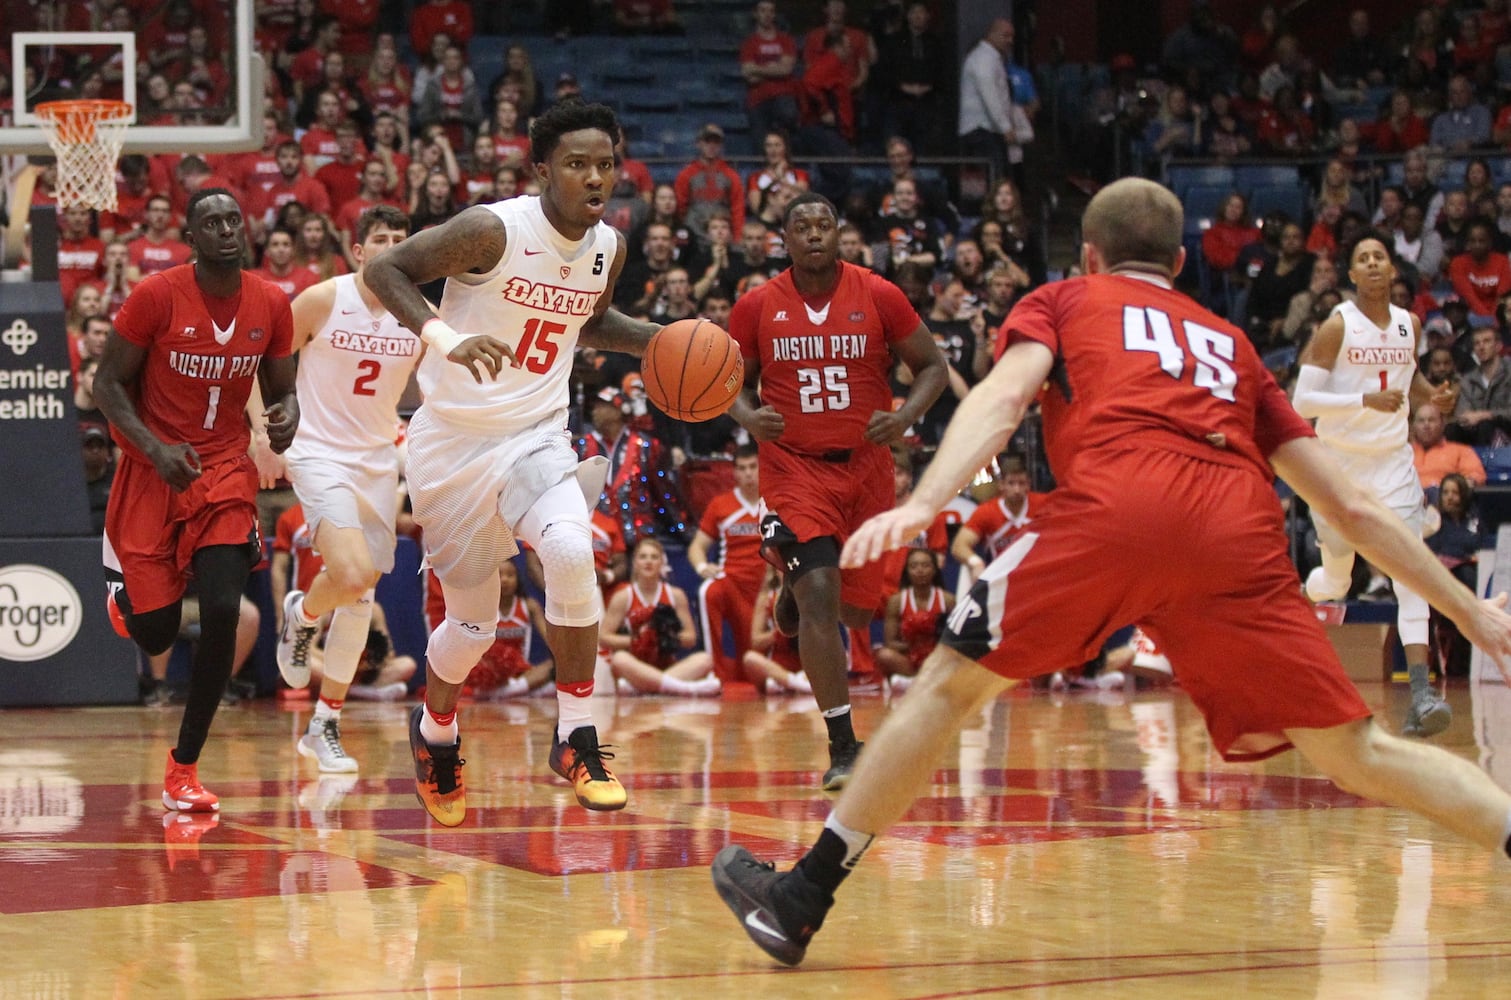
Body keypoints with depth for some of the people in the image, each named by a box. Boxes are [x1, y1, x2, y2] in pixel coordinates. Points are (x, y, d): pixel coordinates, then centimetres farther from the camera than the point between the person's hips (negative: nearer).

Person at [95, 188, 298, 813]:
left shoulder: (271, 305, -2)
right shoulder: (157, 296, -13)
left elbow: (282, 389, 12)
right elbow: (108, 383, -7)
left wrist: (287, 417, -13)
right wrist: (155, 450, -21)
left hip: (226, 469, 2)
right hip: (153, 472, -2)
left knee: (222, 614, -16)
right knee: (154, 634, 0)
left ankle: (184, 768, -2)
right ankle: (124, 584, 42)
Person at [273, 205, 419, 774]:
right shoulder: (323, 300, -11)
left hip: (380, 463, 5)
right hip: (321, 456, -5)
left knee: (359, 598, 7)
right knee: (354, 574, -26)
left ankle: (325, 728, 19)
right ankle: (302, 614, 10)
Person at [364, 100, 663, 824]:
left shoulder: (607, 247, 0)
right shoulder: (494, 229, -18)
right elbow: (385, 270, -17)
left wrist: (659, 341, 4)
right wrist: (444, 337, -32)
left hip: (536, 436, 3)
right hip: (454, 441, -3)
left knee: (571, 551, -29)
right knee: (472, 622, 6)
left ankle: (575, 739, -16)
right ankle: (435, 731, 40)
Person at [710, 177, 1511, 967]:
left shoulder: (1063, 302, 29)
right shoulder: (1232, 345, 36)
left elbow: (1003, 396, 6)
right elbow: (1349, 506, 32)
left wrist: (923, 504, -8)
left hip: (1115, 503, -2)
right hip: (1241, 531, 2)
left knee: (952, 684, 11)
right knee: (1355, 757, 9)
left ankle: (796, 904, 11)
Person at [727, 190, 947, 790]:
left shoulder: (879, 297, -5)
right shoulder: (756, 307, -3)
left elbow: (932, 365, 3)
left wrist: (907, 415, -16)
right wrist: (748, 417, -14)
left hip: (865, 466, 2)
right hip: (793, 466, -2)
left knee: (857, 609, 11)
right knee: (819, 596, -20)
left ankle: (797, 582, 49)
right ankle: (843, 746, -14)